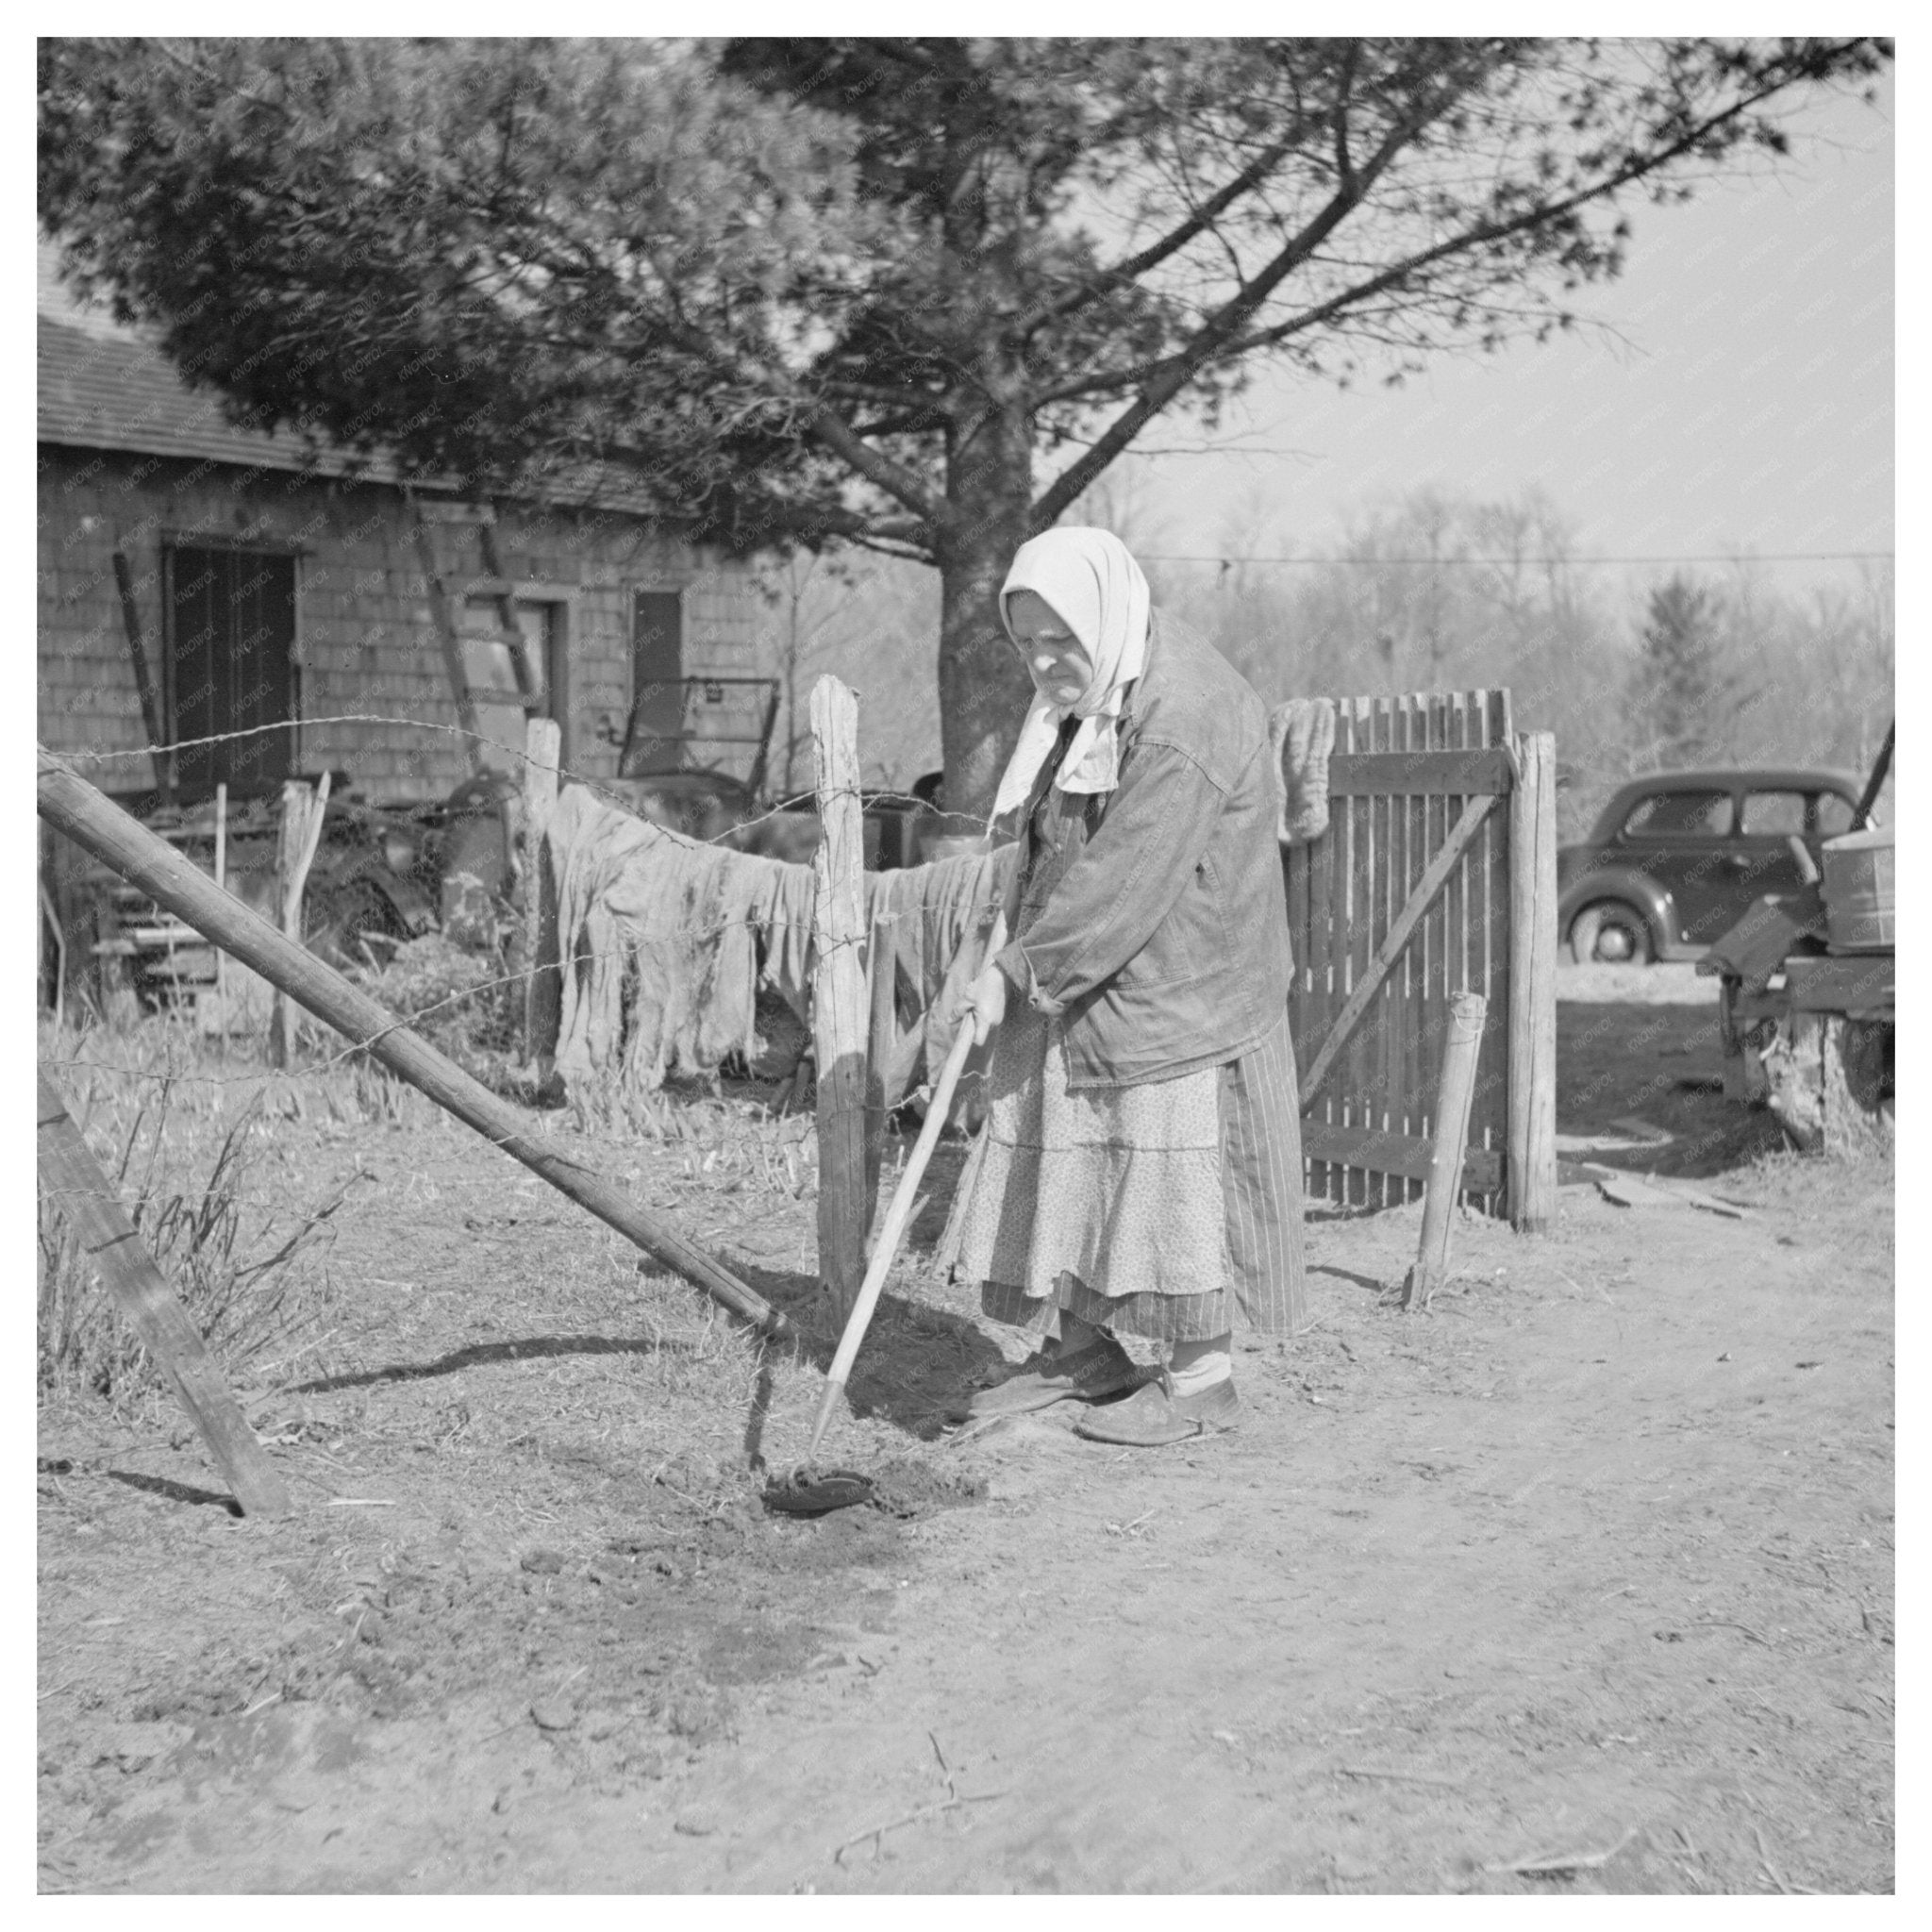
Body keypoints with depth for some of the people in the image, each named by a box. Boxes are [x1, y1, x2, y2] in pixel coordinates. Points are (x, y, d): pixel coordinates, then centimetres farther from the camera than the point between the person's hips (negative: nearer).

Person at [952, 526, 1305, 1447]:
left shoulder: (1183, 723, -22)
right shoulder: (1081, 695, 7)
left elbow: (1124, 883, -26)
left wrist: (1018, 968, -19)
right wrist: (1020, 954, 6)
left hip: (1174, 988, -9)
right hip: (1072, 986, 9)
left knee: (1173, 1170, -2)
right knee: (1061, 1155, 12)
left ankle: (1202, 1378, 10)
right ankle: (1080, 1350, 25)